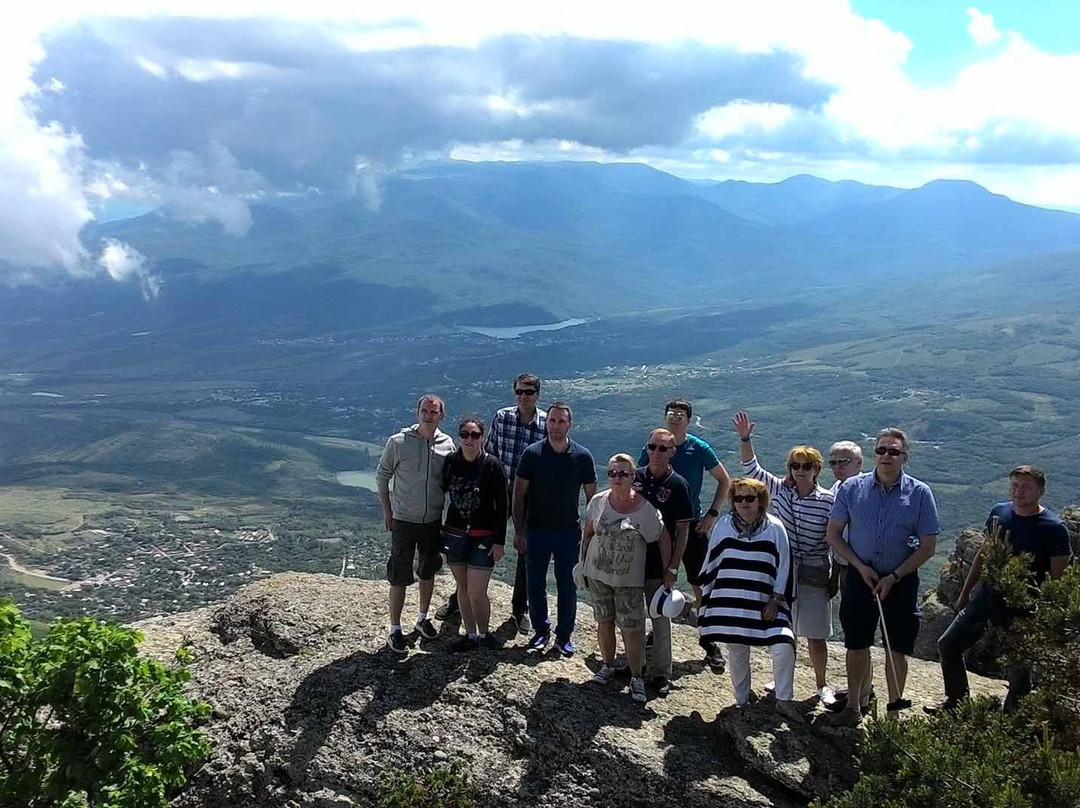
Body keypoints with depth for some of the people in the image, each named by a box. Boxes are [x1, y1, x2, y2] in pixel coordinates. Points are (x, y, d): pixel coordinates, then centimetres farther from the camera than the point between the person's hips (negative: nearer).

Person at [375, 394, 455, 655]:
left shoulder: (447, 444, -4)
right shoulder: (398, 442, -13)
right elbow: (382, 476, -2)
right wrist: (387, 512, -4)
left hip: (433, 521, 3)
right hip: (404, 520, -3)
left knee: (428, 572, 18)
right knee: (400, 577, 2)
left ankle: (423, 618, 37)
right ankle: (395, 630, 14)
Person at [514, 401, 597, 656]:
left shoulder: (582, 456, -5)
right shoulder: (532, 454, -6)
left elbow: (592, 497, 3)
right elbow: (519, 496, -2)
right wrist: (519, 532, -6)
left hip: (569, 532, 0)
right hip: (536, 530, 0)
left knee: (568, 586, 6)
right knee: (535, 584, 7)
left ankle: (564, 635, 21)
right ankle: (541, 630, 25)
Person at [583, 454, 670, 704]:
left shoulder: (645, 508, -14)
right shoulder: (598, 502, -3)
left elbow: (663, 540, -7)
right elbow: (587, 533, 10)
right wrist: (583, 562, 10)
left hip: (629, 580, -3)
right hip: (598, 574, 3)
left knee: (632, 629, -3)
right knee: (604, 621, 15)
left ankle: (636, 678, 13)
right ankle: (607, 665, 35)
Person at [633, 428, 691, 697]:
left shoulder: (678, 485, -8)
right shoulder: (636, 477, 1)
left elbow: (683, 531, -7)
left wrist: (672, 568, -12)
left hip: (659, 567, -3)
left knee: (661, 619, 7)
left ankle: (660, 674, 19)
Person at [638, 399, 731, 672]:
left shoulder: (699, 449, -5)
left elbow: (724, 480, 5)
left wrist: (712, 513, -3)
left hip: (691, 526, -2)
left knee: (702, 586, -3)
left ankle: (710, 643, 7)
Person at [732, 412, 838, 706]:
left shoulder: (827, 500, -8)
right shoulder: (779, 489, -1)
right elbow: (751, 468, -5)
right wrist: (745, 439, -18)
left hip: (814, 575, -2)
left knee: (815, 635, 5)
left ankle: (822, 685, 24)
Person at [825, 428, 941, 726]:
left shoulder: (920, 493, -6)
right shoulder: (852, 488, -3)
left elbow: (927, 546, -4)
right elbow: (834, 534, 2)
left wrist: (893, 577, -13)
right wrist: (861, 566, -10)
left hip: (902, 580, -1)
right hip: (861, 576, 1)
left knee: (897, 648, 7)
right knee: (856, 644, 9)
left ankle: (894, 711, 23)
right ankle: (853, 707, 25)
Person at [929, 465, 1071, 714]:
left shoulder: (1053, 528, -14)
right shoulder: (999, 512, 2)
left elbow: (1058, 579, -11)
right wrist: (965, 592, 16)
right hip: (987, 595, 6)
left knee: (1019, 667, 5)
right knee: (948, 645, 9)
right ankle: (956, 702, 27)